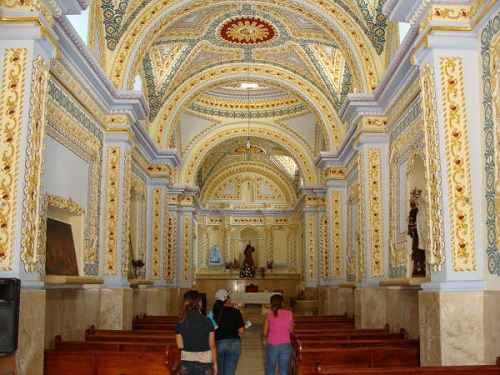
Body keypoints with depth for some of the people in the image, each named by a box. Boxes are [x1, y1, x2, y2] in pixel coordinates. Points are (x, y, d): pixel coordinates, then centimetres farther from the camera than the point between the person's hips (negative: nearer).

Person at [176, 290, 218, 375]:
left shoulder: (180, 323, -5)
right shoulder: (207, 321, -8)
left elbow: (180, 346, -4)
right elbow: (212, 346, -4)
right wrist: (215, 364, 6)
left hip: (186, 364, 1)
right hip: (204, 363, -1)